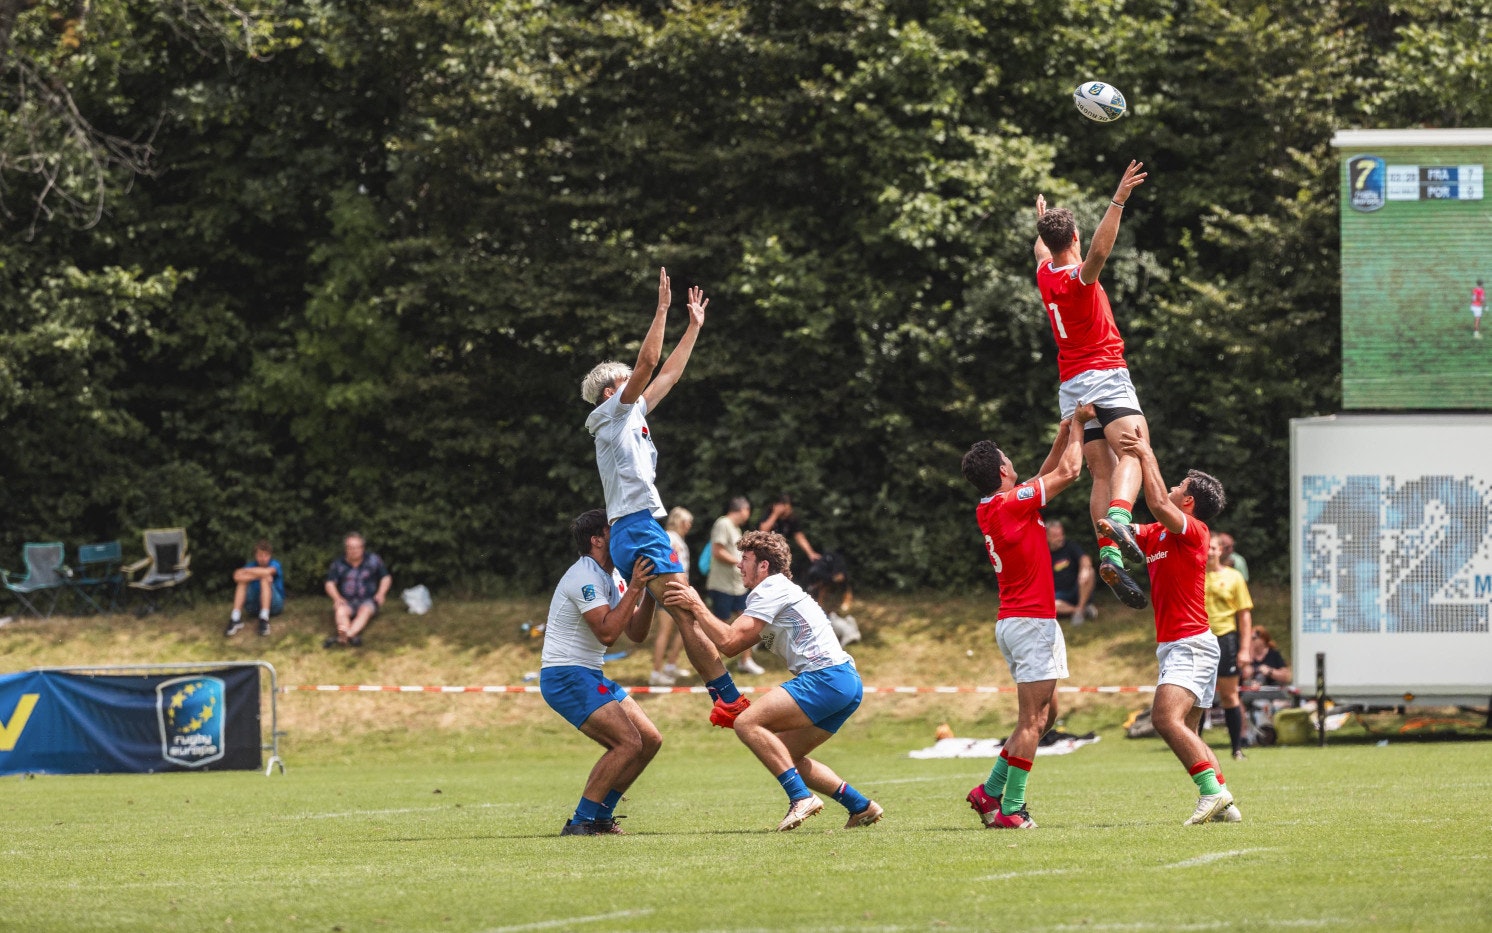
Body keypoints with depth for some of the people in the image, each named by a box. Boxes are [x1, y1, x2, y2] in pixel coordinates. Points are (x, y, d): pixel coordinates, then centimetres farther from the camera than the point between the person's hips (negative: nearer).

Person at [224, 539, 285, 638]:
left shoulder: (275, 565, -11)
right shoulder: (252, 565, -3)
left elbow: (267, 571, -36)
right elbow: (237, 577, -23)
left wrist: (245, 570, -23)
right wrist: (258, 575, -31)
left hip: (275, 605, -3)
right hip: (255, 606, 3)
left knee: (264, 578, -27)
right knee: (242, 580, -18)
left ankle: (264, 619, -36)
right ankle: (235, 619, -27)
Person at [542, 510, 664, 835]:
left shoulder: (610, 577, 13)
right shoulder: (584, 577, -18)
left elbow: (636, 633, 10)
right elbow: (607, 633, -27)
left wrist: (648, 593, -4)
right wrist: (634, 589, -25)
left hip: (590, 676, 10)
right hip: (565, 677, -10)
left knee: (650, 740, 6)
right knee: (628, 743, -20)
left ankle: (600, 817, 12)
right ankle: (580, 823, -17)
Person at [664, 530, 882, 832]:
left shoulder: (770, 590, -5)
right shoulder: (776, 591, 27)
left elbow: (728, 641, -14)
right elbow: (733, 643, 23)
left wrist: (697, 606, -4)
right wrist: (695, 615, 17)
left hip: (826, 678, -11)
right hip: (847, 682, 11)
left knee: (748, 723, -17)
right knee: (783, 756, 15)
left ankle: (801, 797, -23)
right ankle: (861, 807, 13)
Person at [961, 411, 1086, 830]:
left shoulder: (987, 510, 10)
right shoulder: (1013, 504, -16)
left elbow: (1046, 476, 24)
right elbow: (1069, 471, -9)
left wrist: (1063, 434, 19)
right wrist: (1077, 424, 4)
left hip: (1013, 620, 9)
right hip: (1032, 620, -9)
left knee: (1045, 713, 16)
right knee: (1032, 720, -7)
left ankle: (992, 790, 14)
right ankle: (1010, 809, -9)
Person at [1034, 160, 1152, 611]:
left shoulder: (1044, 275, 10)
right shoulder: (1077, 278, -11)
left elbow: (1042, 251, 35)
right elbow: (1098, 251, -34)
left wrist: (1042, 222, 54)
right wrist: (1117, 202, -39)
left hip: (1072, 387, 7)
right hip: (1105, 375, -7)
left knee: (1103, 473, 0)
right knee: (1132, 451, -22)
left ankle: (1109, 555, -18)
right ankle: (1119, 520, -50)